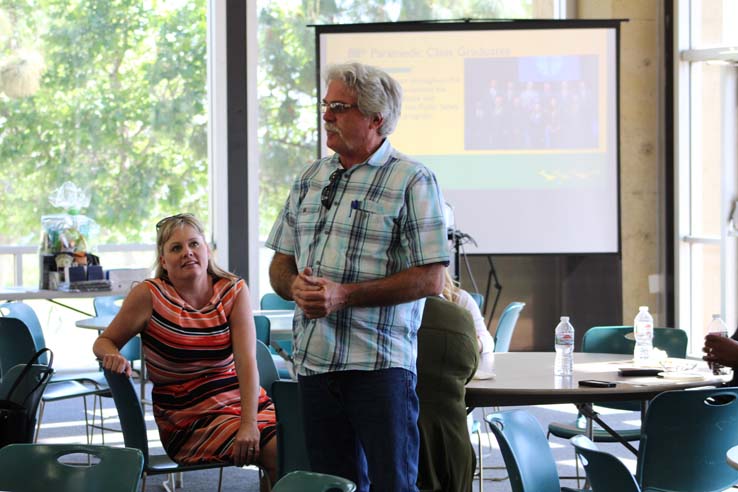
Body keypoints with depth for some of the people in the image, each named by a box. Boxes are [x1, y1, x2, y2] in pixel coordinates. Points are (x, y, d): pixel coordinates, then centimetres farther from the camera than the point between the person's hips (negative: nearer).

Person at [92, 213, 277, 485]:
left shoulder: (234, 290, 1)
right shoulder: (149, 295, -4)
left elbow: (247, 361, -9)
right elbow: (104, 341, 7)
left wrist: (249, 423, -22)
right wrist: (114, 357, -18)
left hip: (243, 400, 3)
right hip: (189, 419, -3)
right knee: (277, 452, -26)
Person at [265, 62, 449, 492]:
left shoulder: (412, 181, -5)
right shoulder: (311, 178, 15)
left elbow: (430, 279, -12)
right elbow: (280, 263, 19)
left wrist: (344, 294, -17)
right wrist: (295, 286, -5)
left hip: (379, 364, -6)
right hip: (314, 361, 6)